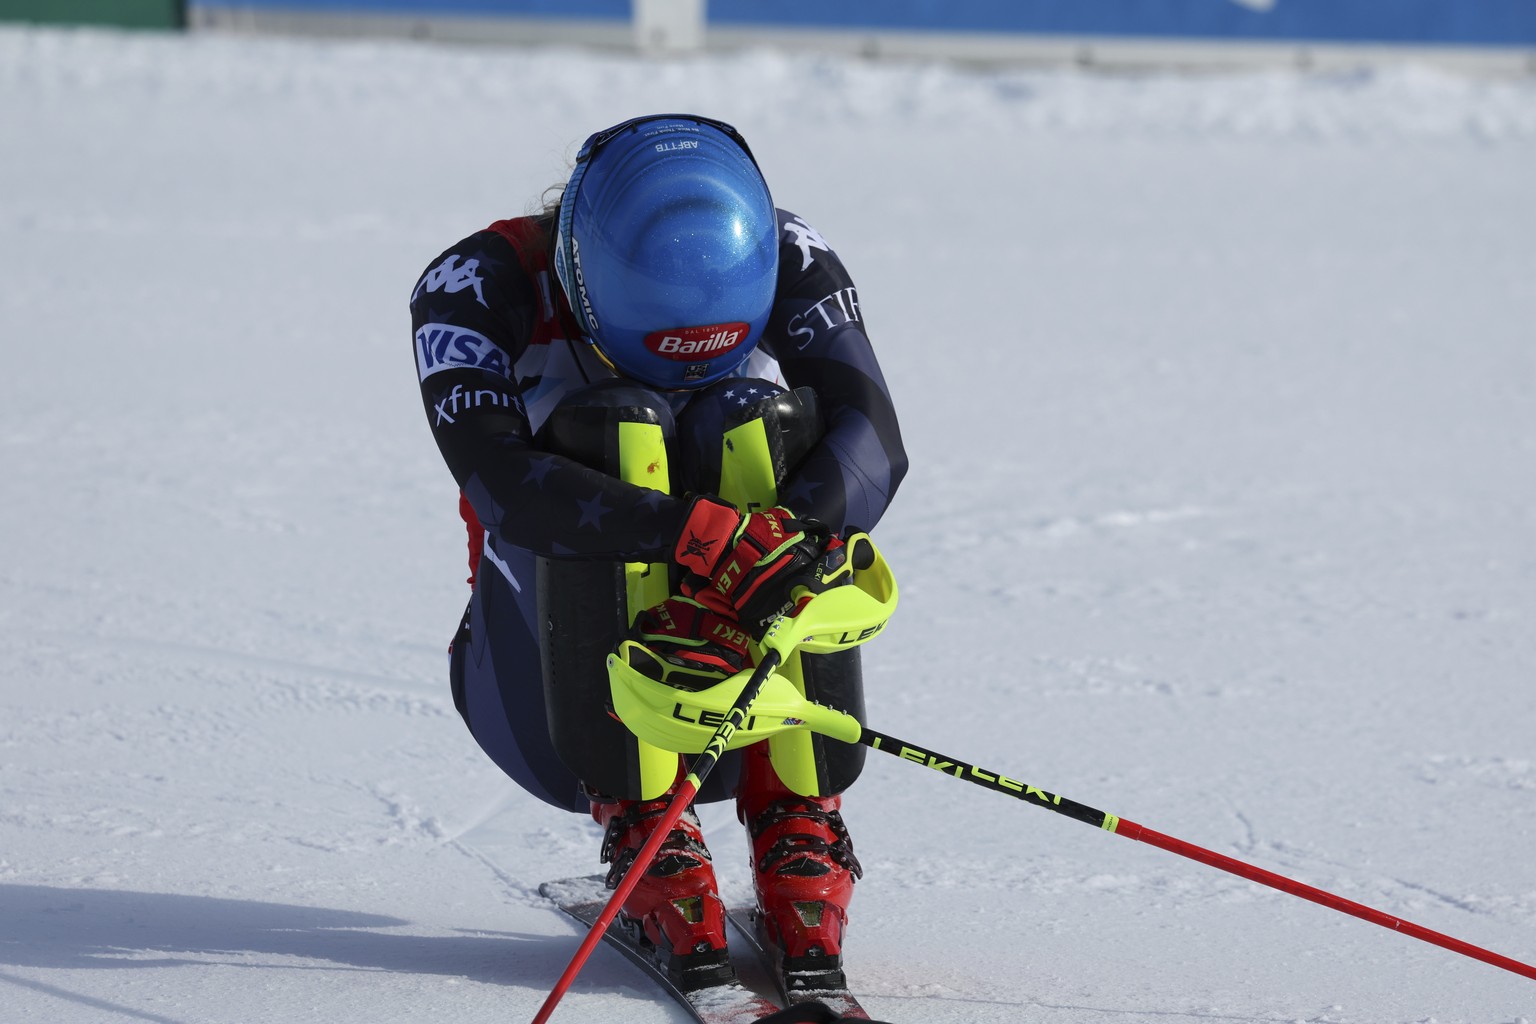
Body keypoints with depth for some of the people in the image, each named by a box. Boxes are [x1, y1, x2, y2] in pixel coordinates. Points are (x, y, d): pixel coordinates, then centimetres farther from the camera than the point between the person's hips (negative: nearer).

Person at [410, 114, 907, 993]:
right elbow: (498, 482, -32)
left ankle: (797, 826, -24)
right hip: (564, 688, -2)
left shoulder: (788, 263, -9)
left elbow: (874, 443, -23)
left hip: (753, 681, 2)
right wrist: (699, 534, -46)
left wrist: (778, 546, -43)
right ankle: (645, 830, -27)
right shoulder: (481, 287, -16)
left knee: (755, 423, -24)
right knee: (612, 426, -27)